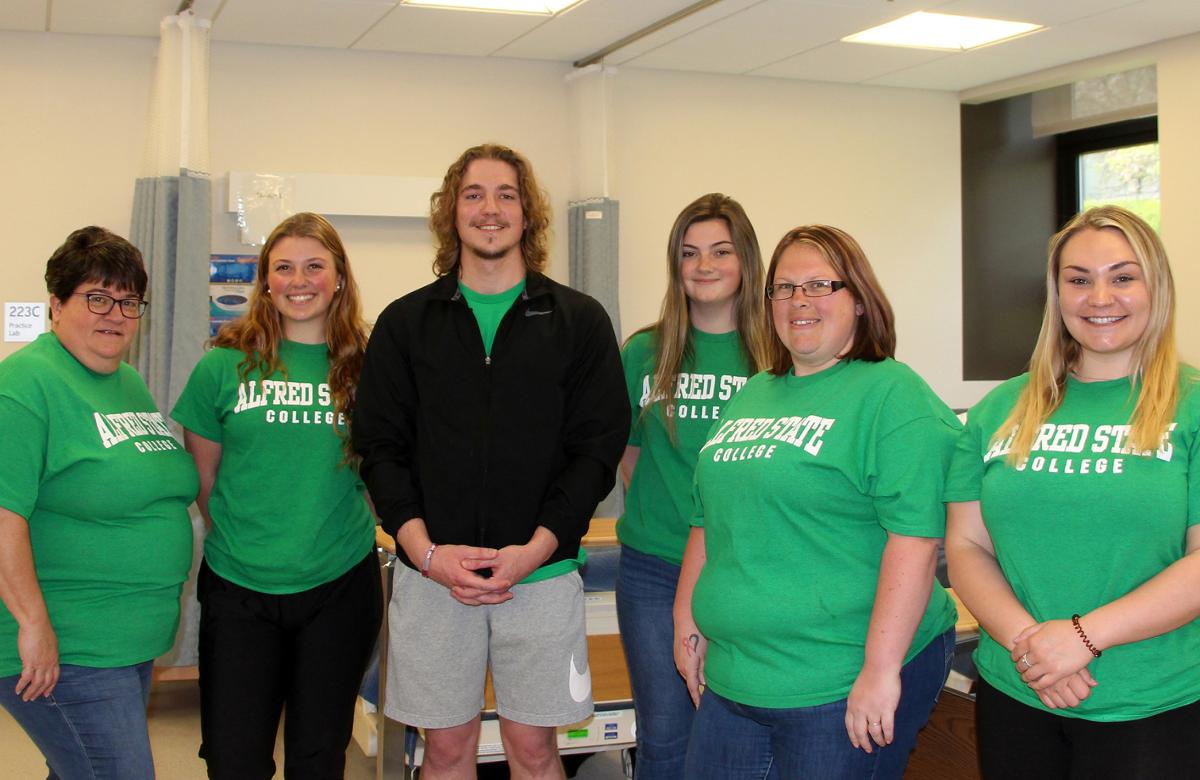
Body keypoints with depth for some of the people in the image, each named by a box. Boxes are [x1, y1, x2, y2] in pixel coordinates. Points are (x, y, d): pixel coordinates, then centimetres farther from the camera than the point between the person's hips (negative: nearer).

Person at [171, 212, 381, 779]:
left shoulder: (363, 369, 0)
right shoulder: (224, 366, -1)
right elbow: (202, 477, 7)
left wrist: (347, 534, 4)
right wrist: (239, 539, 7)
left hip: (340, 585, 1)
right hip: (238, 587, 0)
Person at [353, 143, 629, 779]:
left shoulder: (579, 322, 3)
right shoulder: (405, 323, 6)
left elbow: (598, 448, -2)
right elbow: (380, 448, 2)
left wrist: (535, 549, -12)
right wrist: (426, 551, -10)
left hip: (541, 571, -1)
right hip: (431, 573, 1)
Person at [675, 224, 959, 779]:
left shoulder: (893, 395, -9)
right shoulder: (752, 396, 14)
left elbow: (916, 537, -18)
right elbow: (709, 521, 20)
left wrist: (882, 669, -22)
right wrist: (687, 624, 16)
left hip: (845, 690, -7)